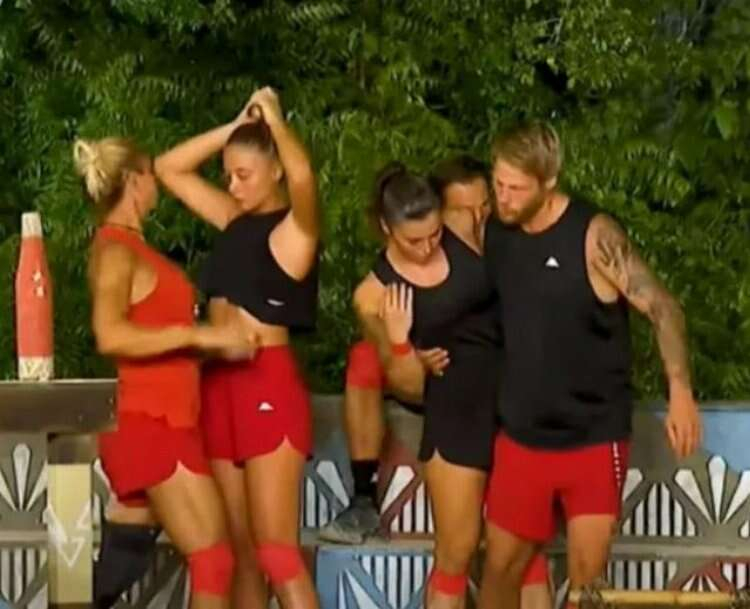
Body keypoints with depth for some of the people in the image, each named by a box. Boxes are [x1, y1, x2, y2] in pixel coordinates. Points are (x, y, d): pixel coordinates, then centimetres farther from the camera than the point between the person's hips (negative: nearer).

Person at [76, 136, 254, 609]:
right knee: (213, 559, -10)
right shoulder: (115, 250, -12)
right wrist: (199, 335, -25)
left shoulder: (130, 247, 16)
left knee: (121, 561, 12)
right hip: (149, 424, -10)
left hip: (158, 423, 10)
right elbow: (111, 336, -28)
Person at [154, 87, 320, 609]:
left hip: (269, 384, -7)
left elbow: (303, 174, -28)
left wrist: (274, 120, -12)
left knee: (276, 550, -11)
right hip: (221, 385, 7)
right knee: (242, 549, 9)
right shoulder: (235, 221, 14)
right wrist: (234, 128, 10)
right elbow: (169, 170, 21)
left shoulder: (294, 228, -6)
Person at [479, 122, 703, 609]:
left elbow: (663, 308, -16)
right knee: (501, 566, 10)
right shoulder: (495, 232, 0)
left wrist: (680, 393, -25)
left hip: (594, 439, -4)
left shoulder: (593, 235, -16)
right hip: (522, 437, 5)